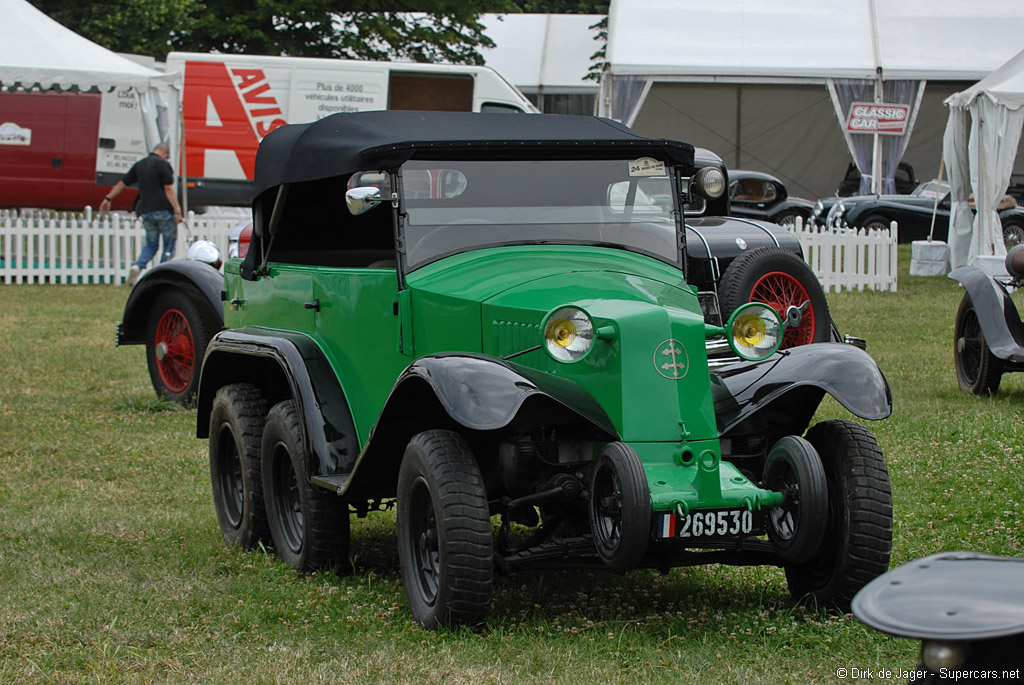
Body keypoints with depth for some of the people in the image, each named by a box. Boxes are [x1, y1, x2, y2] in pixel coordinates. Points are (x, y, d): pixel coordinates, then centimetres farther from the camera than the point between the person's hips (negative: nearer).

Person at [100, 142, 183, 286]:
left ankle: (137, 266, -10)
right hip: (163, 210, -6)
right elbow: (168, 189, -13)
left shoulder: (139, 165, 13)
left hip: (146, 212, 6)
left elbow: (122, 183, 20)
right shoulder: (163, 164, -5)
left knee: (151, 244, 15)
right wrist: (177, 211, -14)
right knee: (169, 244, 5)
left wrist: (108, 198, 29)